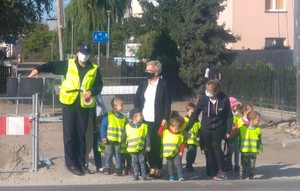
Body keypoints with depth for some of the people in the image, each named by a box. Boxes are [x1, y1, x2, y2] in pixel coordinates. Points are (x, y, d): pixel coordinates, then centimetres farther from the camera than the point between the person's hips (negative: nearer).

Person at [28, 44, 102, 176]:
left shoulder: (94, 69, 9)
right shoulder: (68, 65, 5)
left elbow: (99, 85, 11)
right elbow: (52, 65, 5)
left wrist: (92, 91, -9)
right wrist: (38, 69, -10)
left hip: (84, 105, 2)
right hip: (69, 104, -2)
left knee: (82, 135, 7)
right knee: (69, 135, -1)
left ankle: (81, 163, 16)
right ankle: (71, 164, 4)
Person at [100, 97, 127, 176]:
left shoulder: (123, 117, 7)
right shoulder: (108, 115, -5)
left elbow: (125, 129, 11)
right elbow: (103, 127, -5)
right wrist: (103, 137, -11)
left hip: (119, 141, 3)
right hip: (109, 140, -3)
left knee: (118, 154, 6)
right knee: (109, 154, 5)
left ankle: (118, 169, 13)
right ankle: (107, 168, 15)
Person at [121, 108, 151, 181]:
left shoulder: (144, 126, -1)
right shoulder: (128, 126, -2)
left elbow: (147, 137, 0)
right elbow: (124, 137, 7)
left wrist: (148, 146, -4)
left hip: (142, 148, 0)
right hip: (132, 149, 1)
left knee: (142, 161, 4)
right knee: (134, 162, 7)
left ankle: (143, 175, 11)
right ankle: (136, 175, 14)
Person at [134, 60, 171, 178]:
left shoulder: (163, 85, -3)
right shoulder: (143, 84, 10)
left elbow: (167, 103, -4)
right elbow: (136, 100, 13)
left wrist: (165, 118, -11)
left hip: (157, 121, -4)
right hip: (144, 120, 4)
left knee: (157, 145, 1)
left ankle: (158, 169, 11)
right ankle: (152, 168, 15)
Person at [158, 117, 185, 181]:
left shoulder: (180, 135, 1)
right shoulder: (166, 132, 1)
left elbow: (182, 144, 3)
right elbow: (159, 133, -7)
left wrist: (181, 151, -5)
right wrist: (162, 126, -13)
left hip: (177, 153, -1)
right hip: (168, 153, 1)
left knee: (178, 163, -9)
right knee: (170, 165, 7)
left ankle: (180, 176, -4)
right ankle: (171, 177, 16)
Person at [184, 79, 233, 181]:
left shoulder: (224, 99, -15)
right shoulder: (203, 98, -13)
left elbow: (229, 116, -5)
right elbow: (195, 114, -5)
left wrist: (228, 131, -5)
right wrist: (187, 129, -4)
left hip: (219, 127, -2)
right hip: (206, 128, 2)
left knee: (216, 145, -20)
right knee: (209, 150, 4)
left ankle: (220, 171, -10)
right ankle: (212, 173, 17)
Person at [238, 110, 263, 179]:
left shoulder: (258, 130, 1)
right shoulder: (242, 128, -7)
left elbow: (259, 141, 8)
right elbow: (239, 139, 3)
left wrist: (260, 149, 5)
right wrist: (239, 148, 5)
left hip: (253, 152, 2)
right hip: (244, 151, -2)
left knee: (252, 165, 10)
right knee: (244, 165, 4)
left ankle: (251, 176, 21)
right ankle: (242, 176, 13)